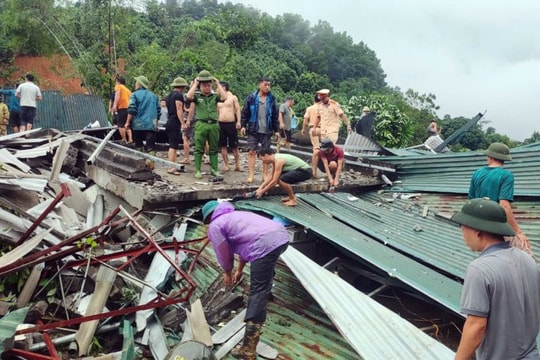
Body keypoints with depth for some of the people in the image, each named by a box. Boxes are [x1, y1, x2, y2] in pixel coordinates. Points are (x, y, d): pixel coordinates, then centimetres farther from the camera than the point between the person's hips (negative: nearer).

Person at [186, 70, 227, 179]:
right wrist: (195, 84, -4)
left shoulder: (214, 96, 10)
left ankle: (214, 169, 15)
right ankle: (197, 170, 6)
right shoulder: (197, 97, 7)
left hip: (214, 125, 2)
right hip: (201, 124, -2)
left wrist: (218, 84, -1)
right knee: (199, 149, 1)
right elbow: (189, 96, -13)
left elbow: (224, 97, -8)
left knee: (214, 149, 8)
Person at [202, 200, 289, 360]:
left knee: (257, 293, -7)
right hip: (281, 235, 9)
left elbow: (224, 254, 17)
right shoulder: (236, 215, 35)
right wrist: (239, 270, 50)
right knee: (266, 268, 40)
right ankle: (267, 290, 70)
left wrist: (228, 274, 36)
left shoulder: (215, 226, 10)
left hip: (265, 246, -9)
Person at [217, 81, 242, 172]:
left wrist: (238, 122, -11)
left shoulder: (233, 97, 3)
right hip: (221, 124, 4)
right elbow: (217, 112, 18)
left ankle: (237, 165, 8)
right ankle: (226, 165, 11)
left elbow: (237, 110, -1)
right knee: (223, 146, 4)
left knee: (234, 146, 0)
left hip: (231, 124, -4)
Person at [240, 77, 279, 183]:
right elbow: (245, 113, 2)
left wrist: (276, 130, 6)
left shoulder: (271, 99, 6)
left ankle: (265, 175, 13)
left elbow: (275, 116, 9)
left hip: (267, 131, 2)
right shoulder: (251, 98, 1)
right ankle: (251, 175, 0)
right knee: (251, 152, -4)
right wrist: (243, 125, -6)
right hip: (253, 130, -2)